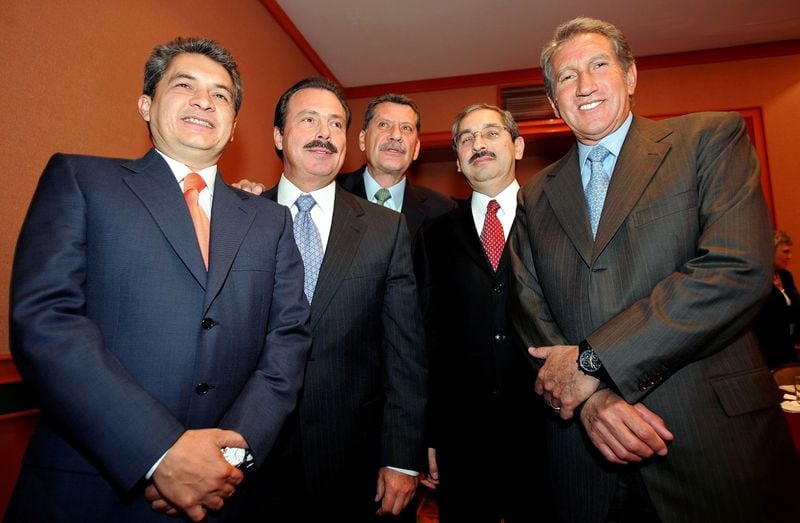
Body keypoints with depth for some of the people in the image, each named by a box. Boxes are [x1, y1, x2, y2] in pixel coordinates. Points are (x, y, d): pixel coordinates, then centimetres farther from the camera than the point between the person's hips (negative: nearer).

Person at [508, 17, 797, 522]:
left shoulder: (712, 138, -2)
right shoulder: (536, 196, 8)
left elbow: (740, 270, -15)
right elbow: (528, 308, 2)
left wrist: (593, 361, -17)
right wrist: (590, 395, -15)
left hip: (714, 440, -2)